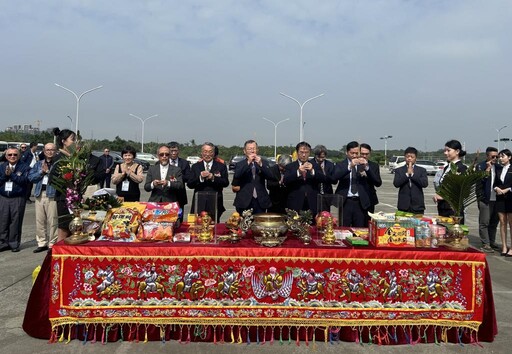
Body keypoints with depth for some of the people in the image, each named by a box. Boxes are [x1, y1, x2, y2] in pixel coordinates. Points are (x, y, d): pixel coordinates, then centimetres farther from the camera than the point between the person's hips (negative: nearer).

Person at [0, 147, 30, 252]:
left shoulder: (24, 167, 1)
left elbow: (25, 180, -14)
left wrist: (12, 174, -14)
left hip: (18, 199, -3)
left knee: (16, 222, -1)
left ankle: (14, 244, 9)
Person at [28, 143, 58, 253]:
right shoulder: (38, 164, 17)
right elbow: (31, 177, 7)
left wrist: (48, 171, -11)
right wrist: (41, 171, -5)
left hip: (53, 194, -6)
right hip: (39, 194, 6)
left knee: (52, 221, -4)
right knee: (40, 220, 11)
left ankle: (52, 244, 5)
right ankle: (42, 243, 21)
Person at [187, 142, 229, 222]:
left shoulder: (221, 166, 7)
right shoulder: (195, 166, 10)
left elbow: (226, 183, -3)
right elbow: (189, 185, 2)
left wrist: (213, 178, -17)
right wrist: (200, 177, -14)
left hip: (215, 204, -1)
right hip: (199, 204, 1)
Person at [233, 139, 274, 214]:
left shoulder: (263, 162, 10)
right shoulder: (240, 164, 6)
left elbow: (270, 177, -2)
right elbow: (236, 176, -13)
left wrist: (260, 164, -14)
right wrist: (248, 162, -16)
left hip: (260, 201, 1)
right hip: (244, 201, -1)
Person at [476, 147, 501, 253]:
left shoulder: (498, 167, 13)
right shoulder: (481, 166, -3)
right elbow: (480, 180, -14)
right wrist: (487, 169, -19)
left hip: (496, 199, 6)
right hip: (485, 199, -6)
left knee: (494, 222, 13)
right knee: (484, 223, -2)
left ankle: (492, 242, 24)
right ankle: (485, 244, 4)